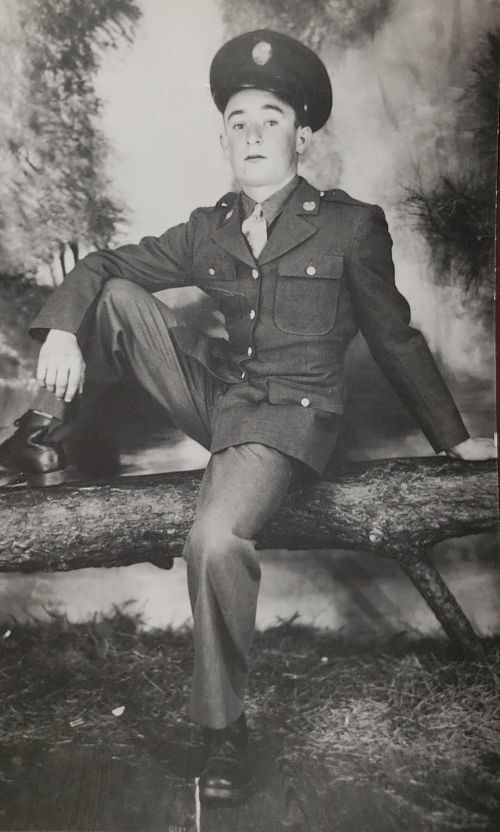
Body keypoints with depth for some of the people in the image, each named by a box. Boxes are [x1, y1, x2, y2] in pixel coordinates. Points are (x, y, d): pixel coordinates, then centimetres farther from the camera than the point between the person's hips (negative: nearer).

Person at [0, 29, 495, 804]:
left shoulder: (351, 225, -3)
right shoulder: (207, 229, 7)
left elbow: (395, 338, 3)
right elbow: (105, 264, 8)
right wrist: (63, 327, -14)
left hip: (286, 412, -4)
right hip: (212, 391, 5)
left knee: (216, 541, -31)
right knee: (116, 298, -10)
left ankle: (224, 726, -7)